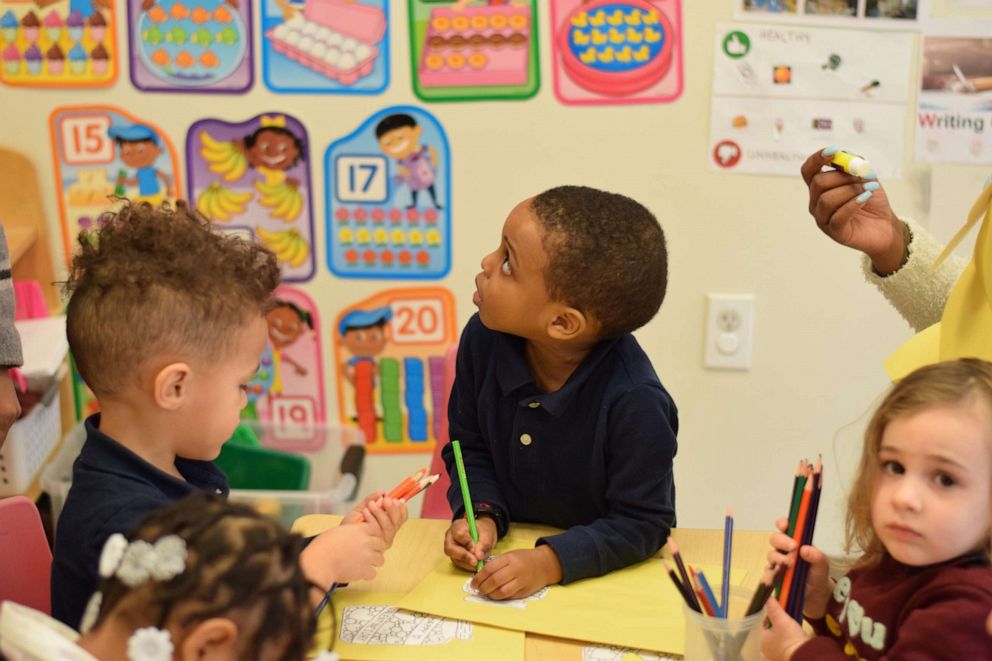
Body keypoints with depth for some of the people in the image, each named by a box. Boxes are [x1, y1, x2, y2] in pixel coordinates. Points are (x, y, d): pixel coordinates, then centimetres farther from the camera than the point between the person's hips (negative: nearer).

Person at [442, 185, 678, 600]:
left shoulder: (635, 402, -28)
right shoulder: (483, 338, -11)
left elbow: (641, 522, -17)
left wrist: (550, 562, -28)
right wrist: (482, 516, -13)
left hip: (603, 571, -3)